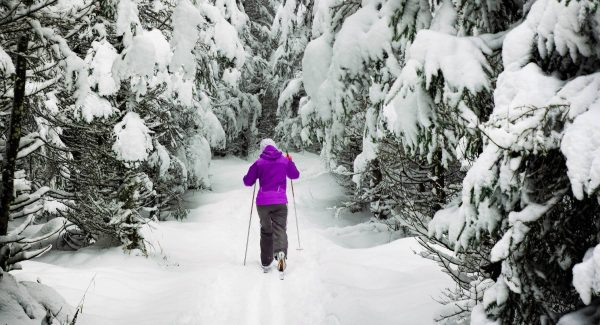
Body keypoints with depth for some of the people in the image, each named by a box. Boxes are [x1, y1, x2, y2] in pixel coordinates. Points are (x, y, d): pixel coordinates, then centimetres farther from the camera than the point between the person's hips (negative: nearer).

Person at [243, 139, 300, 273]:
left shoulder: (259, 163, 0)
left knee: (266, 231, 15)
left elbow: (247, 181, 3)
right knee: (280, 229, -2)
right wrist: (290, 162, 34)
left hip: (262, 202, 0)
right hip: (280, 201, 0)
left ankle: (266, 263, 18)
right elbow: (295, 175, 19)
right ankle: (281, 252, -32)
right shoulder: (285, 160, 4)